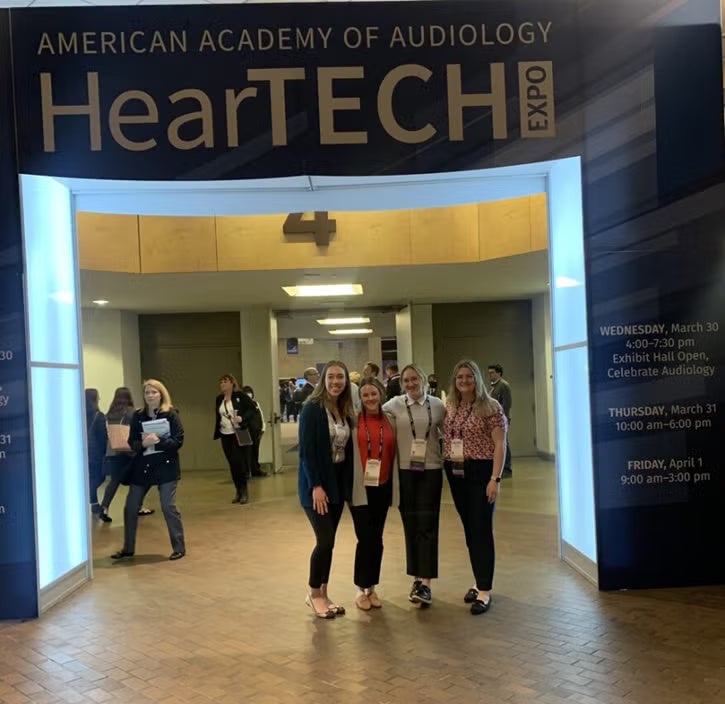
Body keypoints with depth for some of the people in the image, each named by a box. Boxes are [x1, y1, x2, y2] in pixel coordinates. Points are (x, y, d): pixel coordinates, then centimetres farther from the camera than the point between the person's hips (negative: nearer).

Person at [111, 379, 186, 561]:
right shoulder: (138, 416, 4)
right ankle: (128, 548, 24)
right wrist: (143, 444, -19)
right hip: (142, 466, 4)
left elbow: (178, 441, -11)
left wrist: (158, 442, -24)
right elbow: (132, 442, 2)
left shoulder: (171, 414, -6)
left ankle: (179, 547, 10)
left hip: (166, 466, -4)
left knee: (168, 507, -4)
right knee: (130, 507, 8)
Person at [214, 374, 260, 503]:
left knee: (240, 462, -6)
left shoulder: (240, 396, -8)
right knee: (232, 464, 7)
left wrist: (242, 418, -23)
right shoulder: (219, 399, 9)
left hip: (239, 434, -5)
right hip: (225, 435, 5)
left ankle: (244, 491, 4)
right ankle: (238, 491, 17)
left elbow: (252, 409, -9)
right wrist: (217, 432, 12)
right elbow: (218, 416, 16)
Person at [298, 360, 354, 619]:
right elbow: (306, 450, -16)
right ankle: (314, 593, 12)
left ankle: (323, 594, 21)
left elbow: (347, 448, 9)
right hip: (316, 483, -6)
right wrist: (316, 485, -21)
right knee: (325, 540, -7)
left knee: (329, 541, 10)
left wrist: (348, 483, 3)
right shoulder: (312, 408, -13)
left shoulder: (346, 411, 7)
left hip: (338, 481, 6)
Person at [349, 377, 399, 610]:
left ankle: (372, 587, 25)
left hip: (383, 487, 4)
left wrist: (394, 485, 6)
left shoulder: (390, 420, 5)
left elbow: (394, 453, 9)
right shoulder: (354, 420, -5)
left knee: (377, 539, 10)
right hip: (360, 487, -3)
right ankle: (361, 589, 15)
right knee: (366, 538, -3)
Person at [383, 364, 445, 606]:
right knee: (411, 525, 6)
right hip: (405, 471, 0)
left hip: (431, 471, 0)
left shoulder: (437, 405, 2)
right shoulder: (395, 404, -1)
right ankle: (417, 578, 18)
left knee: (427, 525, -4)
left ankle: (425, 583, -5)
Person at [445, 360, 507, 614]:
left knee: (482, 530, -5)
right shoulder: (449, 407, 8)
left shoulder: (491, 407, -8)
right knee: (469, 530, 13)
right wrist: (447, 466, 2)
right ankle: (479, 582, 24)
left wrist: (495, 479, -16)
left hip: (481, 472, -6)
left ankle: (485, 591, 0)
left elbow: (500, 445, -11)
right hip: (455, 473, 6)